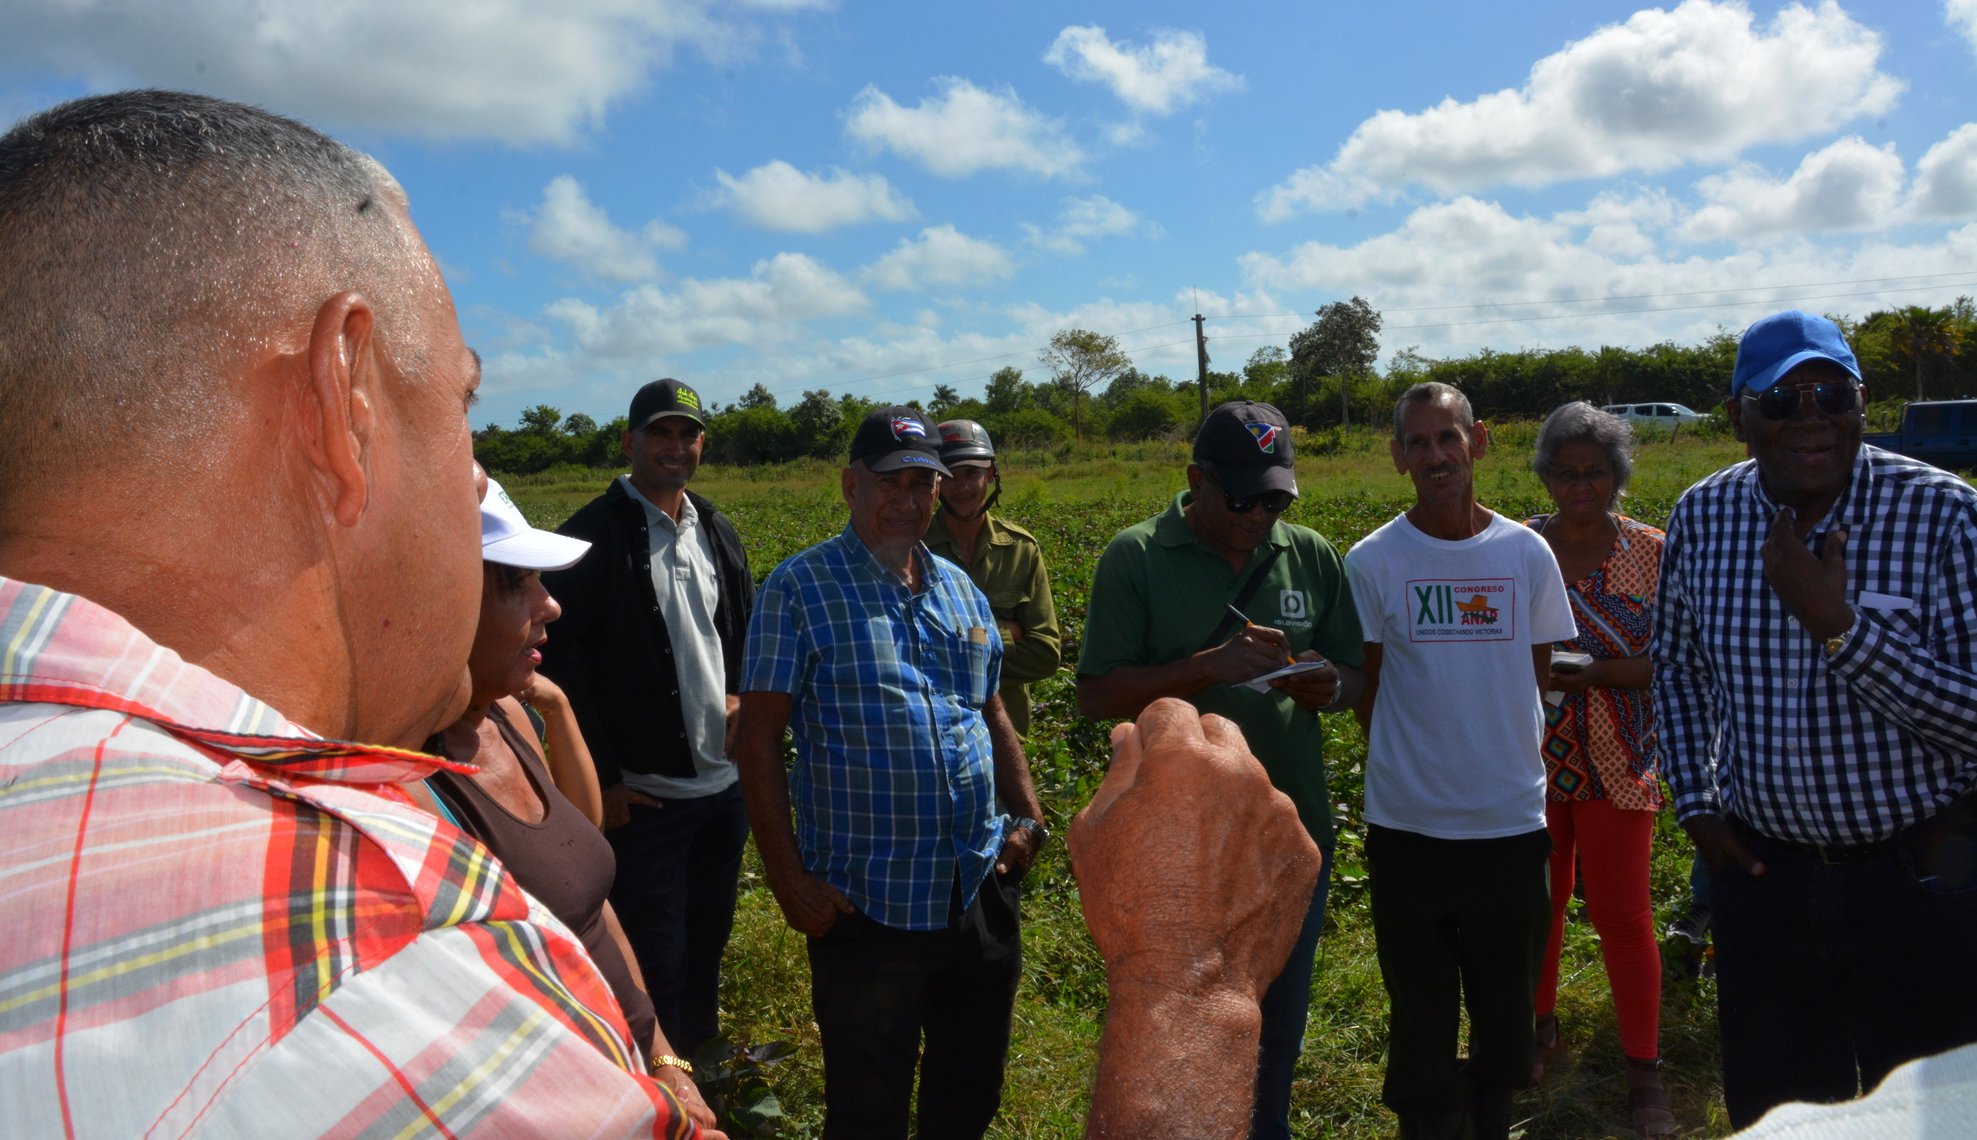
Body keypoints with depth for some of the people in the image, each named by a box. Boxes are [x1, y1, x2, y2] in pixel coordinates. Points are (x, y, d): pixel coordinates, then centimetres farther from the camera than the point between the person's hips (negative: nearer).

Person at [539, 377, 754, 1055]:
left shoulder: (718, 533, 11)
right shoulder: (592, 535, -10)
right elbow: (562, 662, -12)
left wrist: (740, 696, 1)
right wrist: (604, 777, -12)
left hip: (723, 782, 7)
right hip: (642, 795, -6)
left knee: (707, 947, 20)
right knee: (655, 966, 1)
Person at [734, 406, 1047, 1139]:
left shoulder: (959, 589, 9)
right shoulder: (799, 588, -8)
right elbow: (759, 738, -10)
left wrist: (1027, 816, 6)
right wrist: (788, 879, -13)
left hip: (980, 890, 5)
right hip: (864, 905, -5)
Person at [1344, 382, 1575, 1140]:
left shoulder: (1527, 552, 0)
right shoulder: (1371, 561, -6)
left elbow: (1536, 679, 8)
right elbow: (1364, 692, 2)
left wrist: (1503, 758, 3)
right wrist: (1411, 765, 0)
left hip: (1513, 821, 2)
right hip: (1408, 827, -2)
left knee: (1507, 1002, 17)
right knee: (1421, 1013, 10)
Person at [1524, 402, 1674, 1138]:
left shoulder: (1651, 553, -2)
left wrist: (1597, 671, -20)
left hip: (1617, 765, -1)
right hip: (1531, 763, 2)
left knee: (1623, 913, 3)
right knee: (1536, 902, 13)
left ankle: (1644, 1070, 19)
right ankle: (1539, 1027, 36)